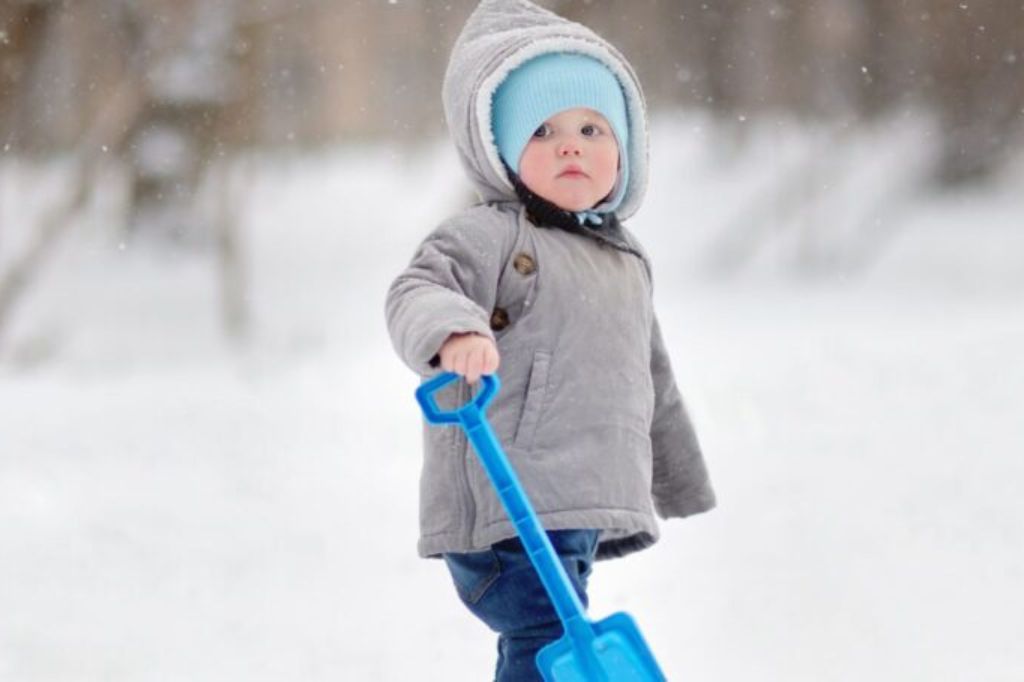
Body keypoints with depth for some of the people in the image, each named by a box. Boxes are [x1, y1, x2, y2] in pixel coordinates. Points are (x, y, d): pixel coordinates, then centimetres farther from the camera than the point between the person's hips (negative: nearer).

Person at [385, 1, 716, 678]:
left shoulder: (627, 259, 19)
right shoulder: (490, 236, -7)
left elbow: (651, 380, 30)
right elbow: (415, 295, -24)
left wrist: (678, 481, 38)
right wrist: (454, 331, -46)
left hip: (581, 512, 9)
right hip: (506, 503, -9)